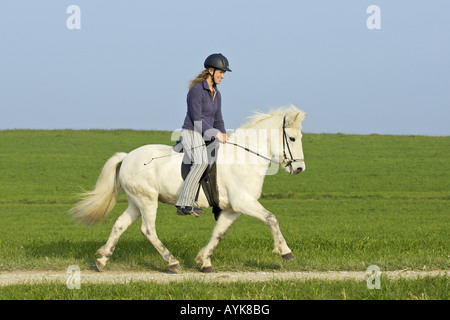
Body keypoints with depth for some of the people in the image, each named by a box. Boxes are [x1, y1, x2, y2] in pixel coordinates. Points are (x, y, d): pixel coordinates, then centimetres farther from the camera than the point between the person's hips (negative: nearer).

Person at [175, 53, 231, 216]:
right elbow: (197, 119, -17)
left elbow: (218, 119, 20)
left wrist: (223, 135, 1)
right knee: (202, 162, -30)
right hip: (192, 134, -10)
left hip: (206, 137, 10)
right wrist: (216, 134, -17)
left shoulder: (216, 94, 15)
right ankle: (185, 204, -37)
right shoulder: (197, 90, -12)